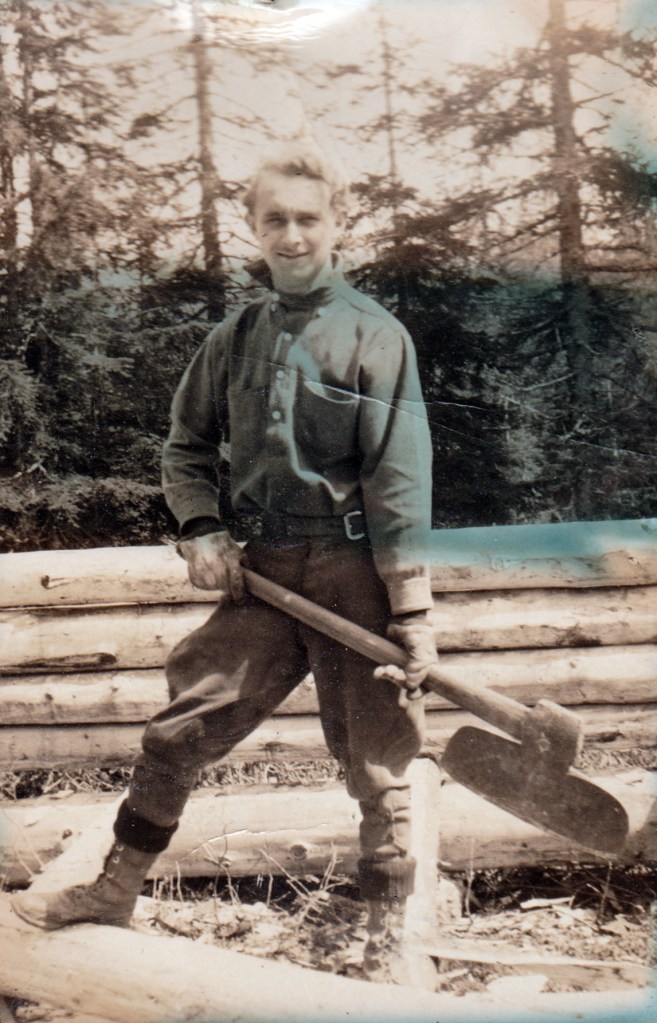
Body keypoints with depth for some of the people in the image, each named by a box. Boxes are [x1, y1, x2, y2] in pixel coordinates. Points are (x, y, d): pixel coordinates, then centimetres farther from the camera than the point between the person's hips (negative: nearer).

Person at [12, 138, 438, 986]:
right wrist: (199, 530, 3)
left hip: (354, 576, -4)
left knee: (378, 766, 5)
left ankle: (388, 942, 22)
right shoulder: (235, 338, 10)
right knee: (176, 732, 5)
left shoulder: (375, 336, -4)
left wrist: (412, 614, -13)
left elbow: (400, 481, -9)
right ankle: (114, 892, 25)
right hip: (264, 575, 4)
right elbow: (186, 445, 20)